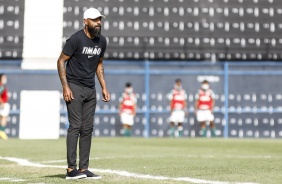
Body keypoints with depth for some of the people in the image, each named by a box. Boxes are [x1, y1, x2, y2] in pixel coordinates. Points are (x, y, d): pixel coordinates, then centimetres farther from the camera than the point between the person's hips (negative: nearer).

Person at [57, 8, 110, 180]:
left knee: (88, 129, 5)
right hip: (74, 87, -7)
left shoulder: (102, 41, 6)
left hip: (90, 89, 7)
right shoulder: (76, 39, -14)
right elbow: (61, 61, -10)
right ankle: (71, 169, -9)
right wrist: (65, 87, -16)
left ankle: (84, 169, 8)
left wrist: (104, 87, 13)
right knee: (76, 126, -11)